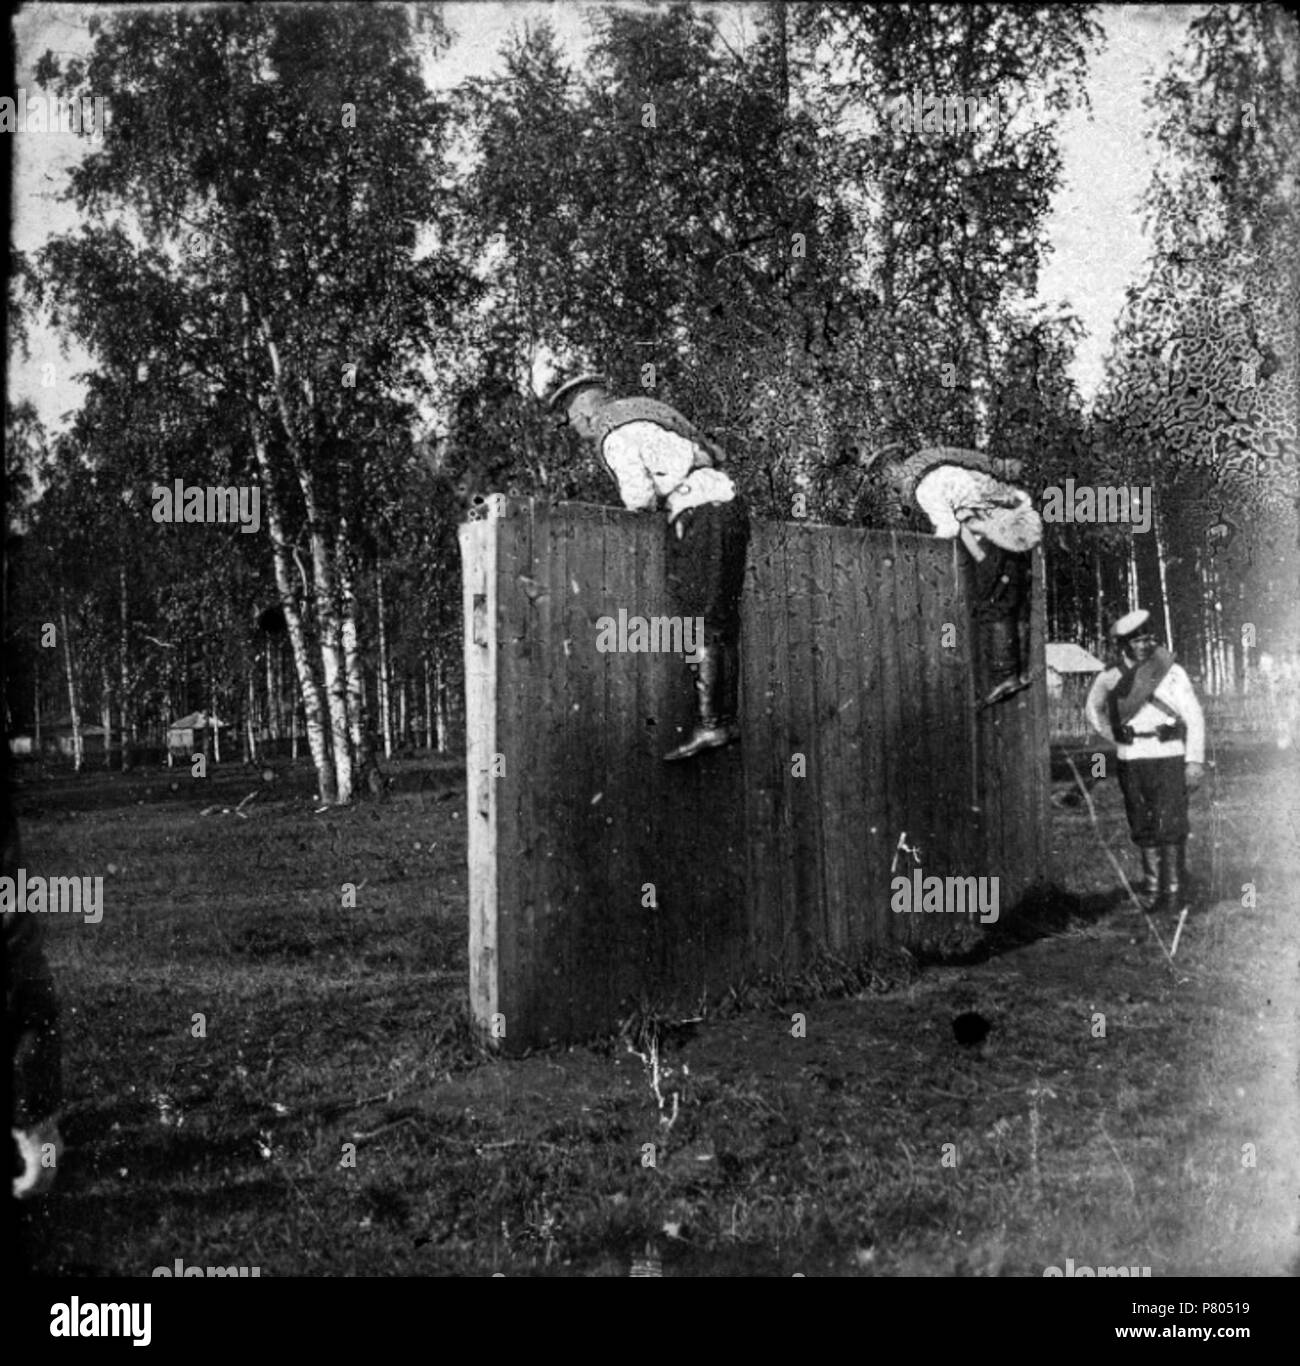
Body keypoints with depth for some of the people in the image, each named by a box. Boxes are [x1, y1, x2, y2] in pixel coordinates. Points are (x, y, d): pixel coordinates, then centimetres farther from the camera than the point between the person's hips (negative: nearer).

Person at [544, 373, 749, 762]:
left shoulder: (614, 435, -4)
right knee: (723, 626, 10)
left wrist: (644, 505, 9)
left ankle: (709, 725, -12)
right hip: (730, 500, 9)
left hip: (698, 514, -9)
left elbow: (639, 497, -14)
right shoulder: (648, 410, 24)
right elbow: (714, 454, 29)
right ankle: (727, 718, 11)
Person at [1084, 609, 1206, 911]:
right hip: (1131, 761, 3)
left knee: (1170, 827, -5)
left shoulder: (1172, 672, -4)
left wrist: (1195, 761, -9)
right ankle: (1152, 888, 17)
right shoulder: (1111, 678, 3)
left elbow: (1194, 717, -4)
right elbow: (1093, 708, 22)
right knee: (1144, 829, 8)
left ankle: (1173, 891, 0)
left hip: (1168, 757, -3)